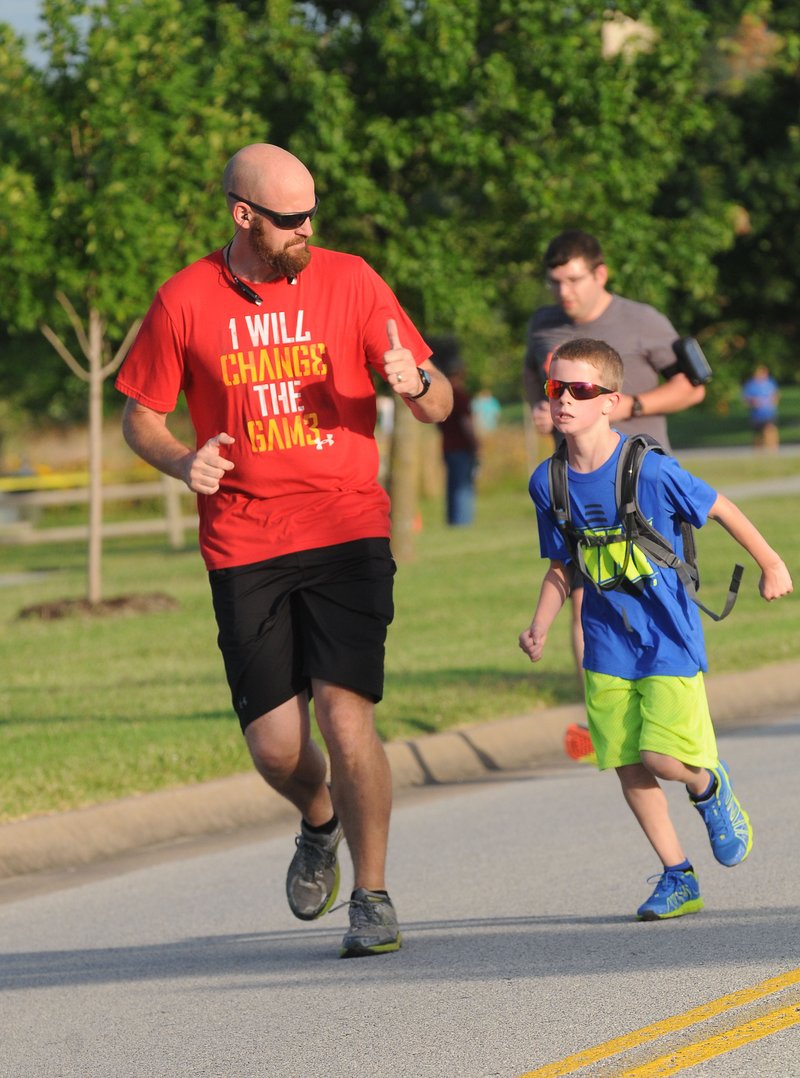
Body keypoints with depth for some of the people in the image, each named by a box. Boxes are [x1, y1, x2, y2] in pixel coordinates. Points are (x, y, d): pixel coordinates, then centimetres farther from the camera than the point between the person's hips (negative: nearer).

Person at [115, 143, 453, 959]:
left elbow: (439, 405, 5)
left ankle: (372, 896, 2)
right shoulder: (185, 302, 2)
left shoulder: (349, 281, 3)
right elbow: (140, 416, 12)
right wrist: (184, 463, -9)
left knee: (344, 714, -14)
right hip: (243, 547, 1)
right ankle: (320, 823, 33)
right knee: (275, 745, -2)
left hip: (347, 532, -1)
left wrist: (416, 384, -20)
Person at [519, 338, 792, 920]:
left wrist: (771, 565, 3)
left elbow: (719, 508, -4)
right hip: (608, 646, 5)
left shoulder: (650, 470, -17)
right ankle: (678, 878, 19)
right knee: (629, 768, 4)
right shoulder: (549, 482, -1)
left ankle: (709, 786, 20)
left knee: (661, 758, -15)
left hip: (669, 638, -5)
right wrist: (540, 625, -1)